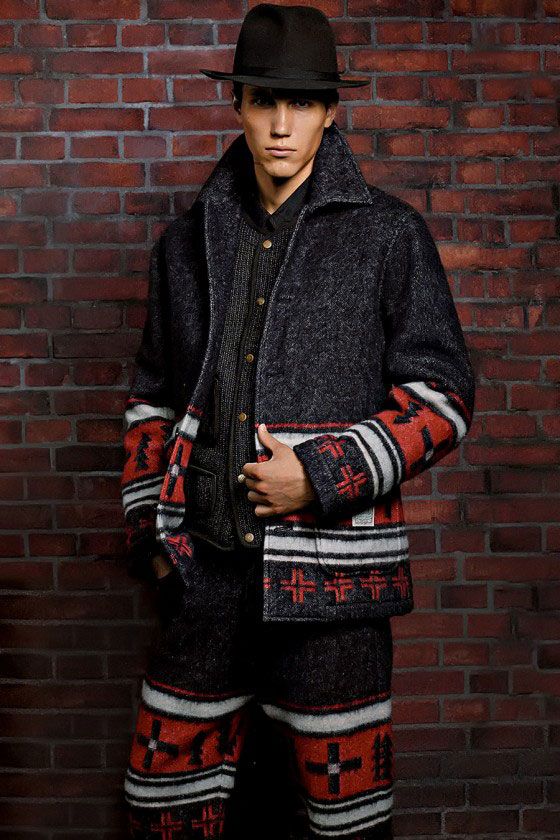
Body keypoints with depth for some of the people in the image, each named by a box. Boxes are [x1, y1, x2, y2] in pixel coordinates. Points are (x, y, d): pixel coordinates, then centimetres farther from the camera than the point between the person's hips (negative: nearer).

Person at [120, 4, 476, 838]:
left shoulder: (388, 235, 0)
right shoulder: (190, 242, 11)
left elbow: (443, 395, -2)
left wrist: (323, 475, -12)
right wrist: (147, 525, 9)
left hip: (329, 572, -3)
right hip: (207, 567, 4)